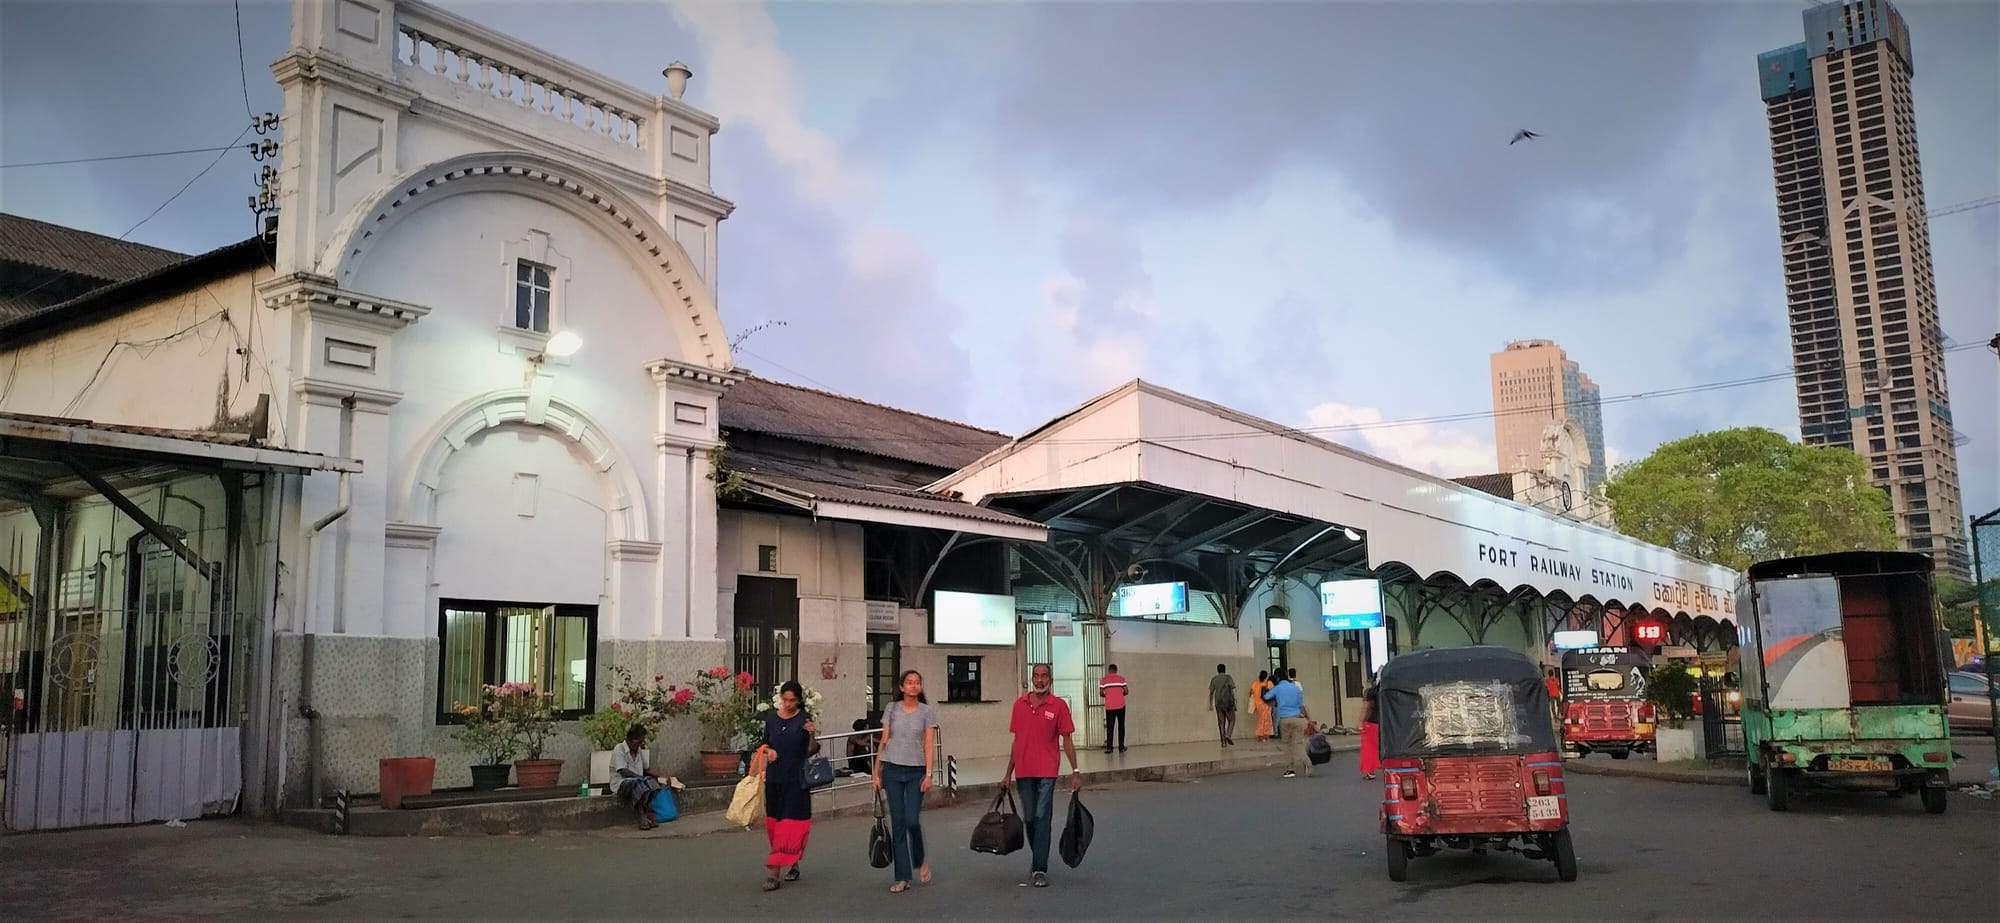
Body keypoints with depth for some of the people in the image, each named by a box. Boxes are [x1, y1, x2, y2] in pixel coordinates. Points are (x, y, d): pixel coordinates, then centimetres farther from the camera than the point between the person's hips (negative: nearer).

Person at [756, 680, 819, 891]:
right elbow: (764, 743, 14)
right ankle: (792, 864, 26)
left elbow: (811, 751, -2)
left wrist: (812, 735, -21)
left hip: (796, 778, -4)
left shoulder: (804, 719, -5)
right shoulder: (771, 717, 4)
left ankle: (773, 871, -6)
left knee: (790, 824, -7)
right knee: (774, 822, 9)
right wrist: (768, 750, -8)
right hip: (774, 776, 4)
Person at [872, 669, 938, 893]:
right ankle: (902, 878, 7)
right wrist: (876, 772, 3)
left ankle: (920, 861, 20)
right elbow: (883, 742, 6)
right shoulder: (891, 710, 6)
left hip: (916, 771, -1)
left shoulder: (927, 712, 1)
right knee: (897, 823, 1)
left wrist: (928, 774, -11)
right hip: (892, 770, 1)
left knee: (912, 820, -10)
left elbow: (929, 745, -3)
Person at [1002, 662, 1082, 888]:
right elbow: (1016, 740, 12)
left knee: (1042, 818, -8)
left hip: (1046, 772, -3)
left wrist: (1075, 771, -6)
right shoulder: (1019, 704, 7)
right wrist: (1008, 773, 12)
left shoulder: (1058, 705, -3)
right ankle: (1037, 860, 30)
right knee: (1029, 818, 11)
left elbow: (1066, 740, -1)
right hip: (1024, 772, 4)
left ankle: (1040, 870, -5)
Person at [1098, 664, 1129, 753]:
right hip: (1120, 706, 0)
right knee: (1121, 726, 10)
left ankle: (1109, 748, -3)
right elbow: (1125, 691, -2)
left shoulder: (1103, 680, 0)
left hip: (1109, 707, 0)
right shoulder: (1121, 679, 0)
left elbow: (1101, 693, -2)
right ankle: (1121, 747, 10)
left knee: (1109, 727, 4)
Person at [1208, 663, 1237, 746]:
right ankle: (1228, 735, -12)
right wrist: (1235, 701, -3)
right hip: (1228, 702, -3)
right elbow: (1232, 690, -6)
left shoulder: (1214, 679, 9)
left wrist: (1210, 704, 17)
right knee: (1231, 720, 9)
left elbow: (1211, 692, 11)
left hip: (1218, 703, 3)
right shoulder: (1228, 678, -1)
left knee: (1221, 723, 5)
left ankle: (1223, 742, 2)